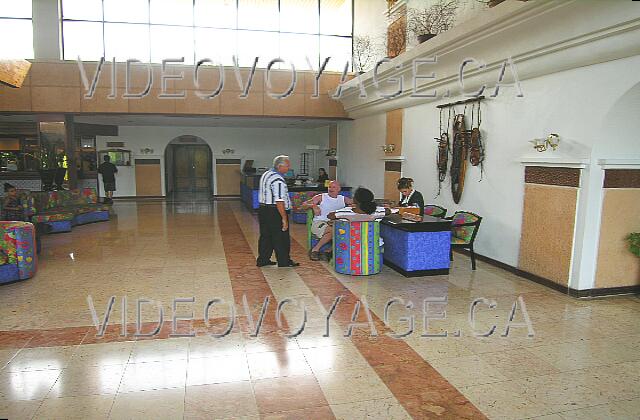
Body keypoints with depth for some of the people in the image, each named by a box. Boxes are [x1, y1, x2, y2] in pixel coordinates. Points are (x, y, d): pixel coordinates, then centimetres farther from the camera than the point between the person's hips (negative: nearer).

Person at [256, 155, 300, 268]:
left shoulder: (265, 174, 11)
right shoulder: (278, 180, -21)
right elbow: (279, 202, -25)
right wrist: (284, 219, -21)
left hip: (263, 209, 10)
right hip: (275, 212, -9)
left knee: (265, 236, 16)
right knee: (281, 238, 3)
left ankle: (262, 260, 23)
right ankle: (284, 261, 13)